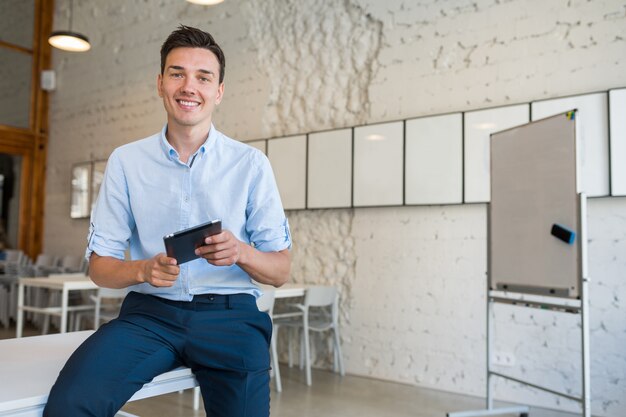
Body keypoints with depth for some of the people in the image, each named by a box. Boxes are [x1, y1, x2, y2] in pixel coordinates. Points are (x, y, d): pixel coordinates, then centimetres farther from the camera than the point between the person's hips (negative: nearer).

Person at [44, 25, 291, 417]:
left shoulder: (251, 163, 2)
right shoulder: (125, 161, 6)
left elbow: (281, 271, 4)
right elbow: (100, 264, 7)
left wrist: (240, 253, -17)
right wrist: (144, 270, -14)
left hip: (229, 312, 0)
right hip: (150, 310, 1)